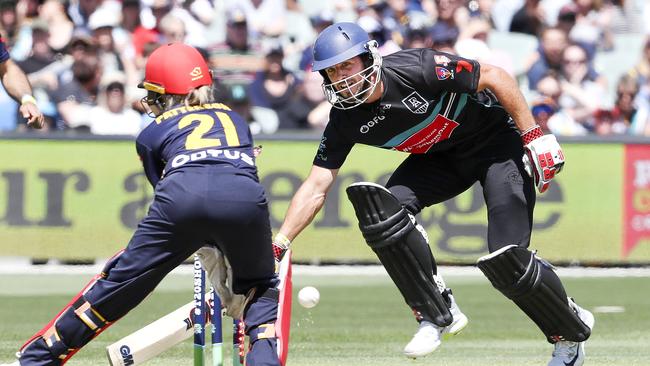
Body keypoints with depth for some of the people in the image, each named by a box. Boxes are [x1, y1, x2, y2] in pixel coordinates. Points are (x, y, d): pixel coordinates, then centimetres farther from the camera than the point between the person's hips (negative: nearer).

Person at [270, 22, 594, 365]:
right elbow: (316, 188, -9)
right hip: (442, 157, 6)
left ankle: (572, 333, 9)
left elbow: (495, 76, -22)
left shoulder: (414, 69, -30)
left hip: (498, 140, -6)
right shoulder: (345, 120, -12)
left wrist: (534, 136, -23)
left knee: (506, 259, -17)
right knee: (381, 207, -21)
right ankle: (439, 314, -10)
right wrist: (278, 244, -19)